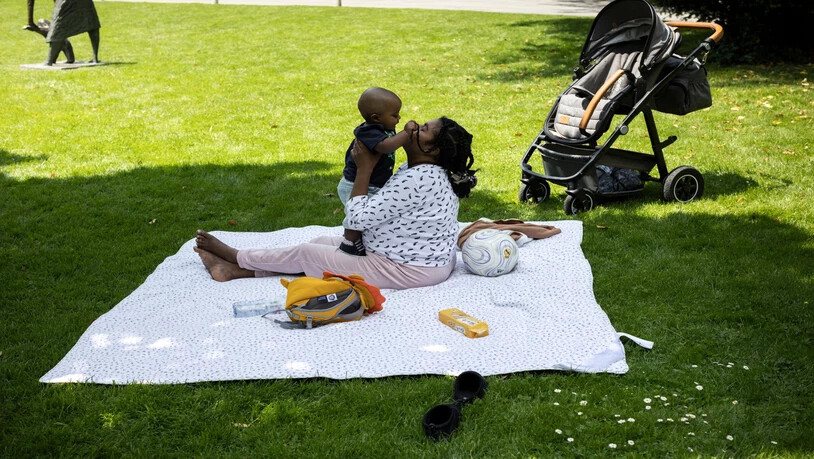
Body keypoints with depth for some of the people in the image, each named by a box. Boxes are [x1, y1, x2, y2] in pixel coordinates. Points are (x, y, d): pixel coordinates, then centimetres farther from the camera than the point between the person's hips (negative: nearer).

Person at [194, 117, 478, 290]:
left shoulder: (420, 179, -28)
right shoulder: (427, 171, 4)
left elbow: (360, 217, -26)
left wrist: (365, 168, -18)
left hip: (409, 270, -10)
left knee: (304, 253, 2)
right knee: (324, 242, 13)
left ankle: (236, 258, 23)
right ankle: (236, 270, 18)